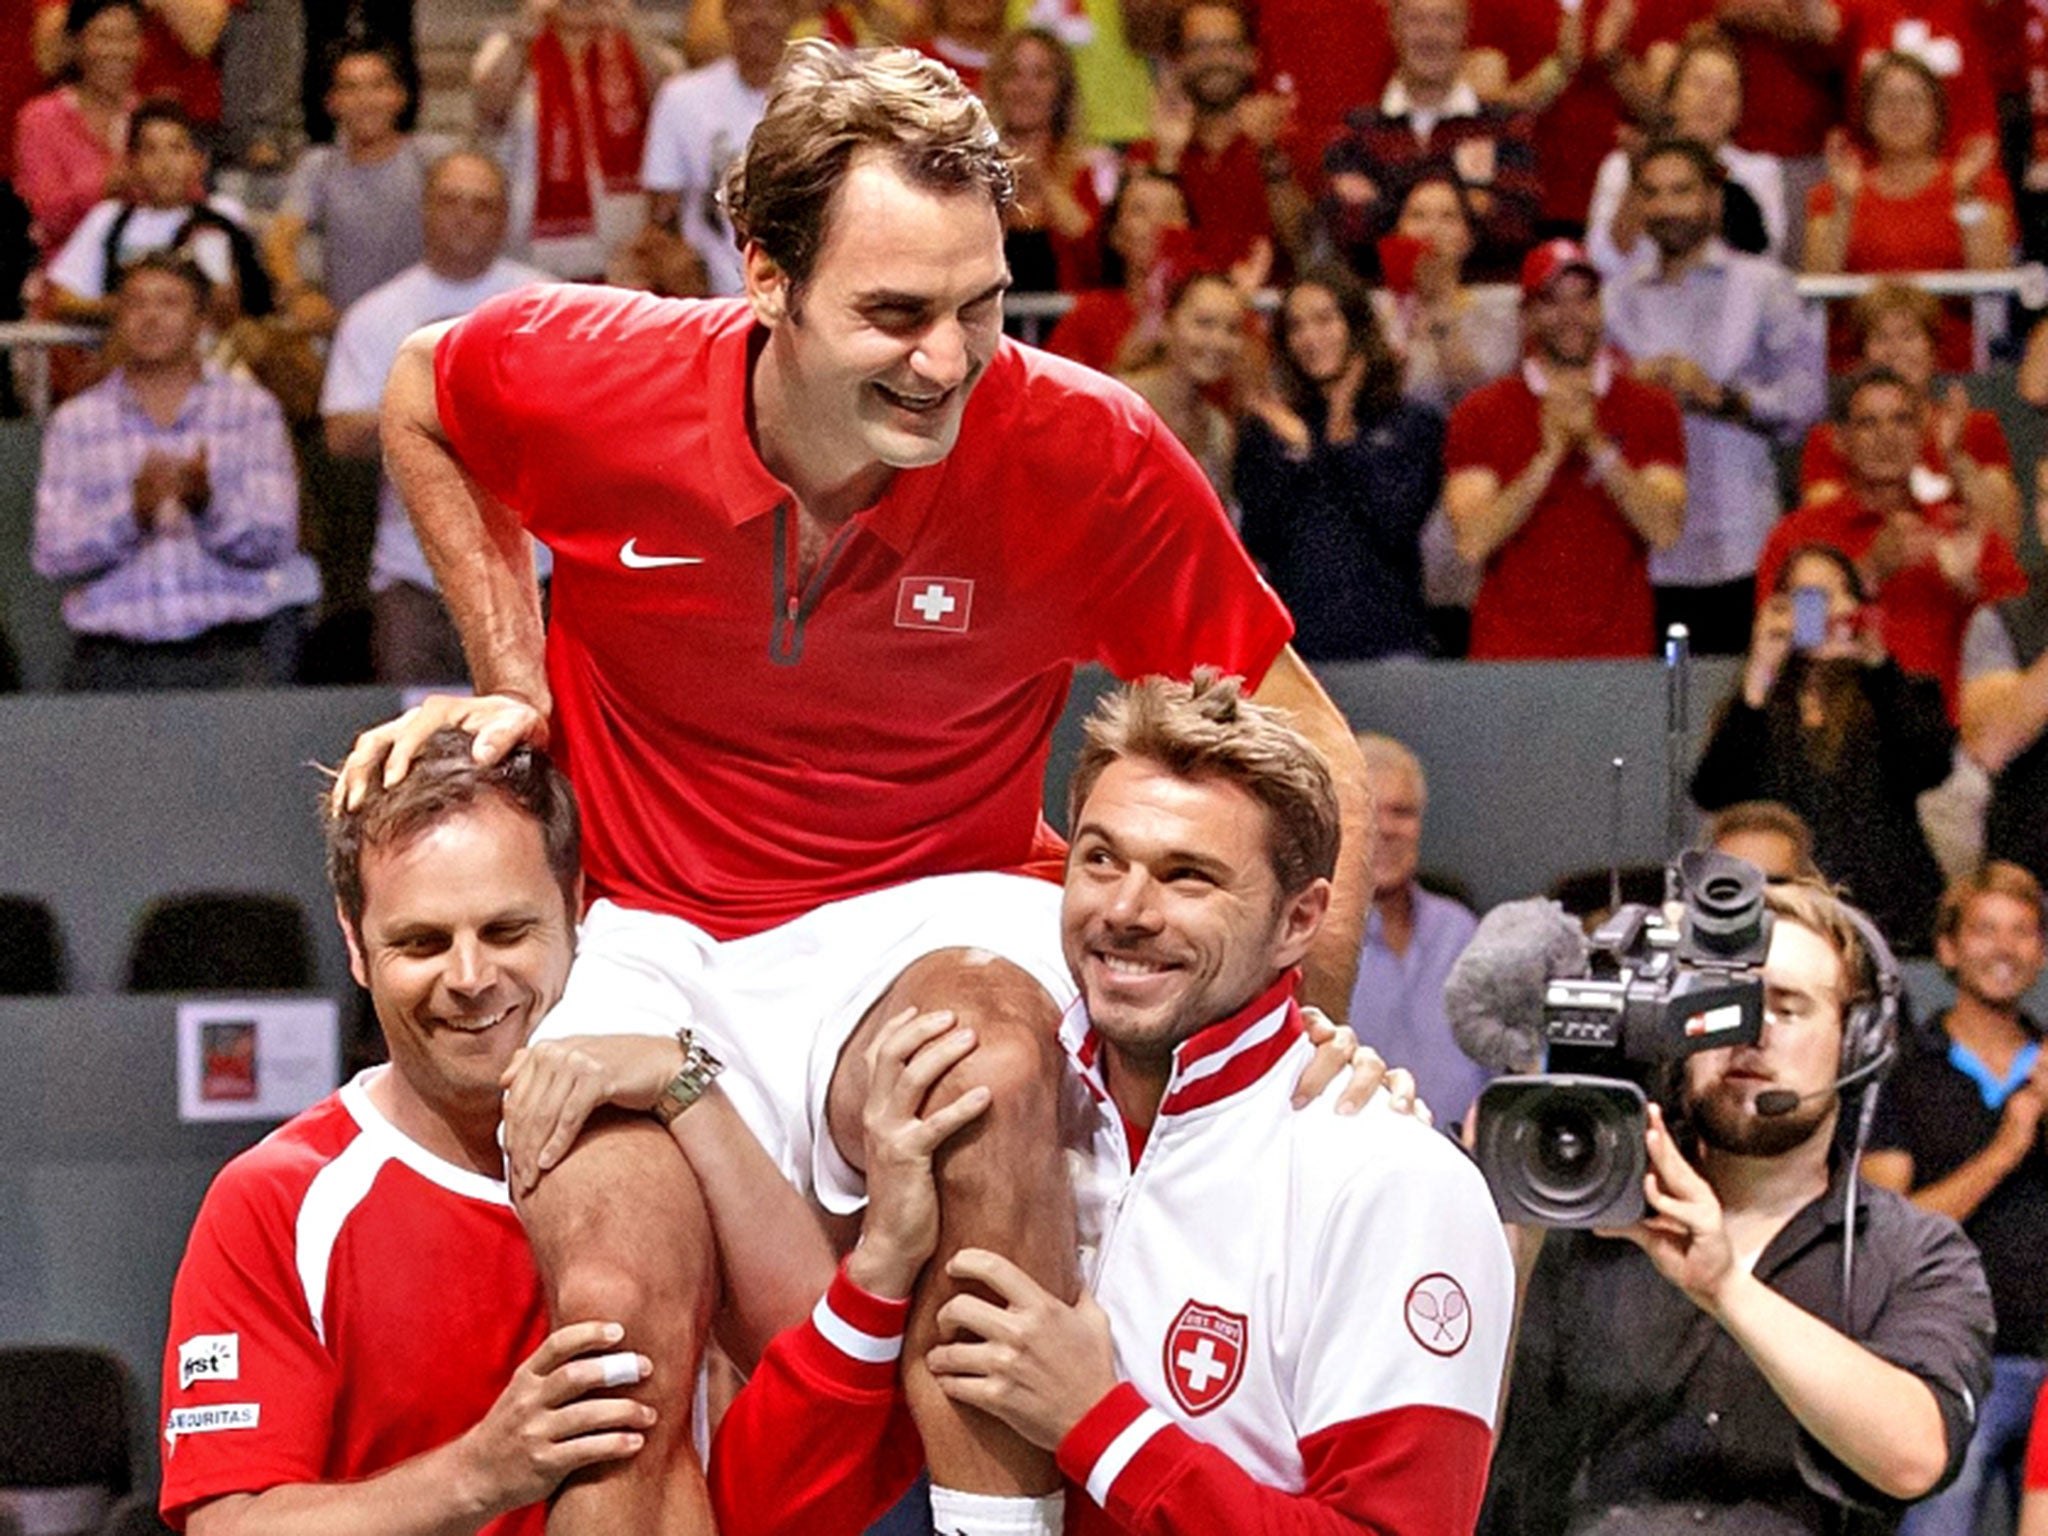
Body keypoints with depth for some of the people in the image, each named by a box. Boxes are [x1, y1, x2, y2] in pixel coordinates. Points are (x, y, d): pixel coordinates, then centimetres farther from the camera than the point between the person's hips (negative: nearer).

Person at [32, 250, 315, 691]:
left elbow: (275, 543, 1)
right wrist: (133, 513, -16)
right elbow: (52, 556, 1)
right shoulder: (74, 423, 12)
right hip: (114, 652, 1)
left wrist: (208, 502, -18)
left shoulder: (251, 410, 11)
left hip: (229, 650, -1)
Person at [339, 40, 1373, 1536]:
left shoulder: (1085, 450, -16)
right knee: (621, 1308, -28)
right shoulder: (589, 376, -14)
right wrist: (515, 686, 6)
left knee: (991, 1053, -38)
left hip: (930, 918, -1)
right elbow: (417, 401, 13)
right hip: (643, 938, 1)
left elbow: (1301, 749, -4)